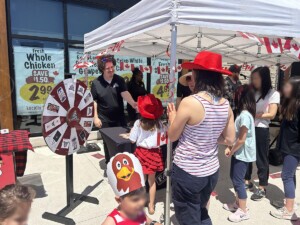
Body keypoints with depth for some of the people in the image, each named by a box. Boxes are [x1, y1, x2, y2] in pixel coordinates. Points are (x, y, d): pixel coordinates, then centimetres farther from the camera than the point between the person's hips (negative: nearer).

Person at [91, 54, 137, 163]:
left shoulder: (119, 80, -5)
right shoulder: (96, 83, -8)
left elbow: (125, 93, -19)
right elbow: (93, 101, -4)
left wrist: (133, 103, -39)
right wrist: (95, 117, -9)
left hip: (119, 118, 1)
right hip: (105, 119, -1)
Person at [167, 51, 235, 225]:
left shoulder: (189, 102, -22)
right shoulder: (226, 105, -3)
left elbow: (172, 136, -11)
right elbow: (229, 140, 4)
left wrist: (172, 118, 6)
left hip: (187, 172, -6)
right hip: (212, 171, 6)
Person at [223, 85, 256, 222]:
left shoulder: (244, 115, -24)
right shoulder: (243, 113, 7)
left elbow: (241, 140, -23)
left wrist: (231, 152, -10)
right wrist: (230, 148, 5)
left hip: (242, 154, -9)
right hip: (238, 153, 9)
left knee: (238, 180, 1)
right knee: (234, 178, 18)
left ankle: (243, 211, 16)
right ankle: (238, 203, 34)